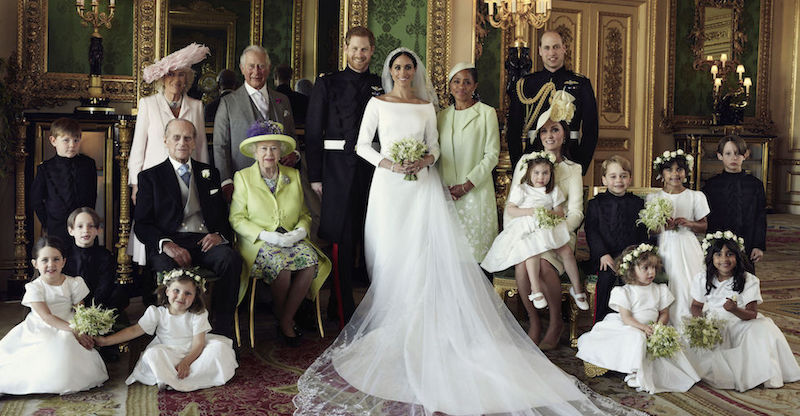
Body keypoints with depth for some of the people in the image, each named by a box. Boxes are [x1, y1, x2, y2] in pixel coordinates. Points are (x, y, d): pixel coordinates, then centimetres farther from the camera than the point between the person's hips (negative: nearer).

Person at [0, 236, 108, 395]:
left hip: (66, 330, 2)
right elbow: (47, 317, -18)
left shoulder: (73, 283, -4)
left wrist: (85, 332, -19)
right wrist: (75, 331, -28)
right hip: (40, 331, -1)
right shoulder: (34, 288, -10)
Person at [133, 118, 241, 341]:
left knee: (231, 259, -32)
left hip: (205, 242, 2)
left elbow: (224, 214, 20)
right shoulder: (150, 176, 15)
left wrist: (219, 234, -5)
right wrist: (166, 244, -16)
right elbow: (142, 224, 5)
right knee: (167, 267, -38)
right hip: (169, 244, -2)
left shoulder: (210, 173, 23)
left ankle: (223, 332, -26)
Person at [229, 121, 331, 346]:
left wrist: (301, 230, -8)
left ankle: (286, 321, -13)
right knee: (281, 266, -34)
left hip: (292, 240, 3)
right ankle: (283, 320, -7)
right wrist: (266, 235, -15)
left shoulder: (293, 175, 14)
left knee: (310, 261, -29)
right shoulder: (243, 177, 4)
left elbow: (305, 214, 16)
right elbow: (236, 218, -1)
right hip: (258, 243, -3)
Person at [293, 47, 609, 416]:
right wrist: (387, 163, -11)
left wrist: (425, 160, -9)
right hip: (389, 185, -1)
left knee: (427, 253, -6)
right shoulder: (377, 104, 7)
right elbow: (362, 144, 5)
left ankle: (423, 327, -2)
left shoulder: (426, 106, 13)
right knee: (391, 255, -3)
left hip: (422, 185, 2)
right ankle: (393, 326, 5)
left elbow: (434, 146, 13)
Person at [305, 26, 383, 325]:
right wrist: (315, 176, -4)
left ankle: (336, 304, 23)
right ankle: (346, 316, 2)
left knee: (357, 238, 7)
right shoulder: (327, 84, 5)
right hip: (337, 172, -3)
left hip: (371, 171, 3)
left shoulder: (381, 87, 12)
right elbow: (313, 133, 2)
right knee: (342, 241, -5)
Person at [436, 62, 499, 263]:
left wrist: (467, 185, -11)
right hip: (446, 192, 4)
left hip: (476, 192, -3)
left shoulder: (487, 113, -1)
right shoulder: (442, 115, 12)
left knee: (474, 246, -3)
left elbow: (492, 154, -6)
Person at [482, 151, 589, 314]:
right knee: (533, 251, -32)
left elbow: (560, 211, 12)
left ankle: (577, 289, 0)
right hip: (527, 229, -3)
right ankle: (536, 290, -26)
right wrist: (530, 211, -14)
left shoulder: (553, 190, 15)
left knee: (567, 251, -14)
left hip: (549, 227, 3)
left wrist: (551, 213, -12)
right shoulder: (521, 190, 4)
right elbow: (510, 209, -2)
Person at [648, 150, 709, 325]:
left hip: (687, 250, 0)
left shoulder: (696, 197, 5)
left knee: (687, 288, -7)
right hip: (664, 249, 0)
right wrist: (662, 226, -12)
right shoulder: (653, 197, 6)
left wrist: (688, 223, -10)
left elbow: (704, 226, 8)